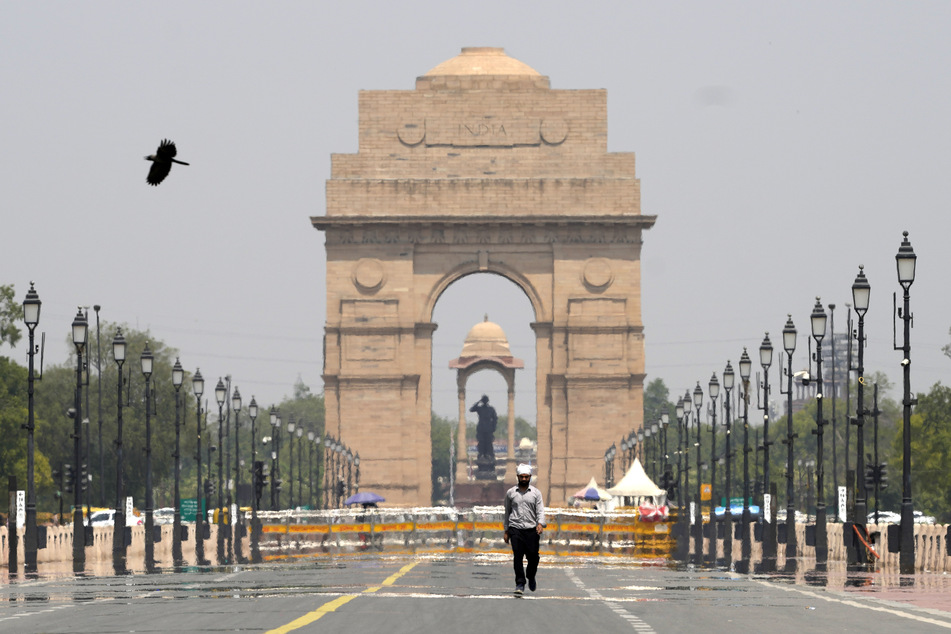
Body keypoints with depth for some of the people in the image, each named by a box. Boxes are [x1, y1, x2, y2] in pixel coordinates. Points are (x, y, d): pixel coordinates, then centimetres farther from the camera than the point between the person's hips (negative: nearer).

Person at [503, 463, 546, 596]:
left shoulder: (536, 493, 7)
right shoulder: (511, 493, 10)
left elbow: (540, 511, 1)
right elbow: (507, 512, 16)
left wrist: (540, 523, -18)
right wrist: (506, 531, 14)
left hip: (532, 529, 0)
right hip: (516, 529, 0)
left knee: (533, 556, 1)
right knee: (517, 556, -10)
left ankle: (531, 576, 31)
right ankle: (520, 584, -7)